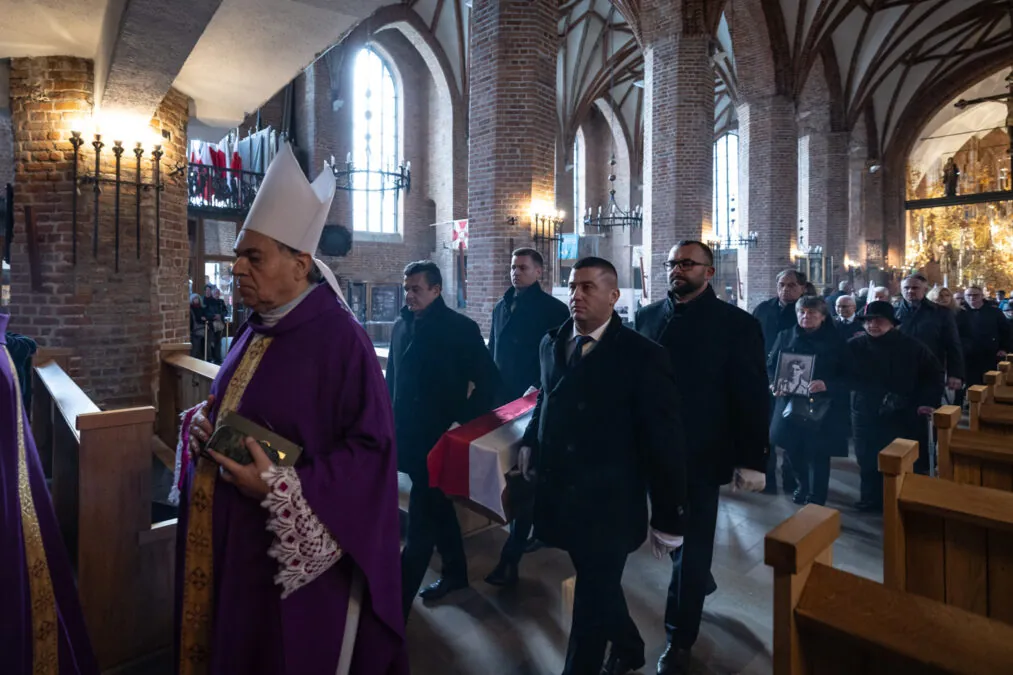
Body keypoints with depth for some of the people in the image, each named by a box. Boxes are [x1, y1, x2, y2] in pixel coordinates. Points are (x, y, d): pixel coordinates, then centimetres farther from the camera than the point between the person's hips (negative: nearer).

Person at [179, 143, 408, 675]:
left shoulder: (340, 338, -21)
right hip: (231, 535, 8)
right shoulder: (255, 330, 6)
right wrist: (202, 423, -3)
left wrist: (281, 488, -25)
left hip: (298, 553, -8)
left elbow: (371, 447, -22)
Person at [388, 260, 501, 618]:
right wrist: (390, 423, 10)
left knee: (421, 524, -2)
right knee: (437, 508, 21)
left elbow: (489, 381, -9)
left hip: (439, 438, -6)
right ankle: (456, 572, 39)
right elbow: (393, 379, 15)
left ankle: (397, 604, 8)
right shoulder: (401, 326, 7)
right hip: (409, 436, 7)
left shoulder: (461, 328, -10)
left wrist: (462, 423, -12)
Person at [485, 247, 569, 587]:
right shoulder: (501, 307, 13)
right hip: (503, 400, 6)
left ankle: (510, 558, 1)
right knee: (514, 470, 14)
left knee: (524, 474, -3)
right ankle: (535, 528, 35)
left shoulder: (553, 309, -5)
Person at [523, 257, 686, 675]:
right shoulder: (552, 343, 3)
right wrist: (530, 441, 1)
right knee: (597, 589, 26)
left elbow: (664, 443, -13)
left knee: (591, 603, 10)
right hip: (561, 495, 6)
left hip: (608, 504, -6)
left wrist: (668, 519, -9)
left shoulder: (643, 356, -15)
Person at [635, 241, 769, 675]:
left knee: (692, 548, 9)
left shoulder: (736, 324, -7)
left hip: (701, 454, -3)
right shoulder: (648, 316, 2)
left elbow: (753, 396, -8)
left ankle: (680, 640, 25)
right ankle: (698, 579, 51)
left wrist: (752, 459, -10)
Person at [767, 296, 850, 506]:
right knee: (794, 450, 12)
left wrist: (826, 385, -22)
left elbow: (847, 375, -4)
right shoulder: (785, 336, 4)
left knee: (818, 455, 4)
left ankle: (816, 499, 20)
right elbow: (770, 366, 9)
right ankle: (802, 487, 37)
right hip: (790, 404, 3)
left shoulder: (835, 340, -3)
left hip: (821, 407, -2)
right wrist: (774, 385, -10)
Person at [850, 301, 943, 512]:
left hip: (902, 416, -1)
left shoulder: (911, 346, -4)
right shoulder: (855, 347, -4)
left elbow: (934, 373, 5)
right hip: (865, 415, 1)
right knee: (868, 461, 7)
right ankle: (871, 500, 23)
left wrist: (928, 401, -3)